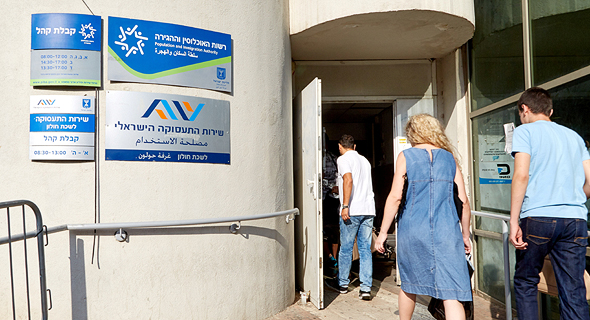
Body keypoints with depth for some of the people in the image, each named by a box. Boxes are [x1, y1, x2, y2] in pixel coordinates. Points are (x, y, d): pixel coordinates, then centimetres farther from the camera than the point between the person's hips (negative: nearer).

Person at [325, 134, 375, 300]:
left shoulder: (343, 159, -2)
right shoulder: (364, 160, 19)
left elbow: (348, 181, -19)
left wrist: (345, 206, -21)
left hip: (352, 211, -6)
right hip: (368, 210, 6)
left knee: (346, 248, 7)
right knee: (365, 249, 7)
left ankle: (342, 284, 21)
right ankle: (366, 288, 5)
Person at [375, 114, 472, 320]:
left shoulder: (406, 156, 2)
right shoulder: (449, 158, 10)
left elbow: (395, 197, -5)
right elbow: (464, 202, 8)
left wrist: (383, 232, 0)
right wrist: (465, 235, 19)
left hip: (413, 229, 0)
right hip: (446, 231, 1)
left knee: (408, 283, 20)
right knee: (452, 294, 0)